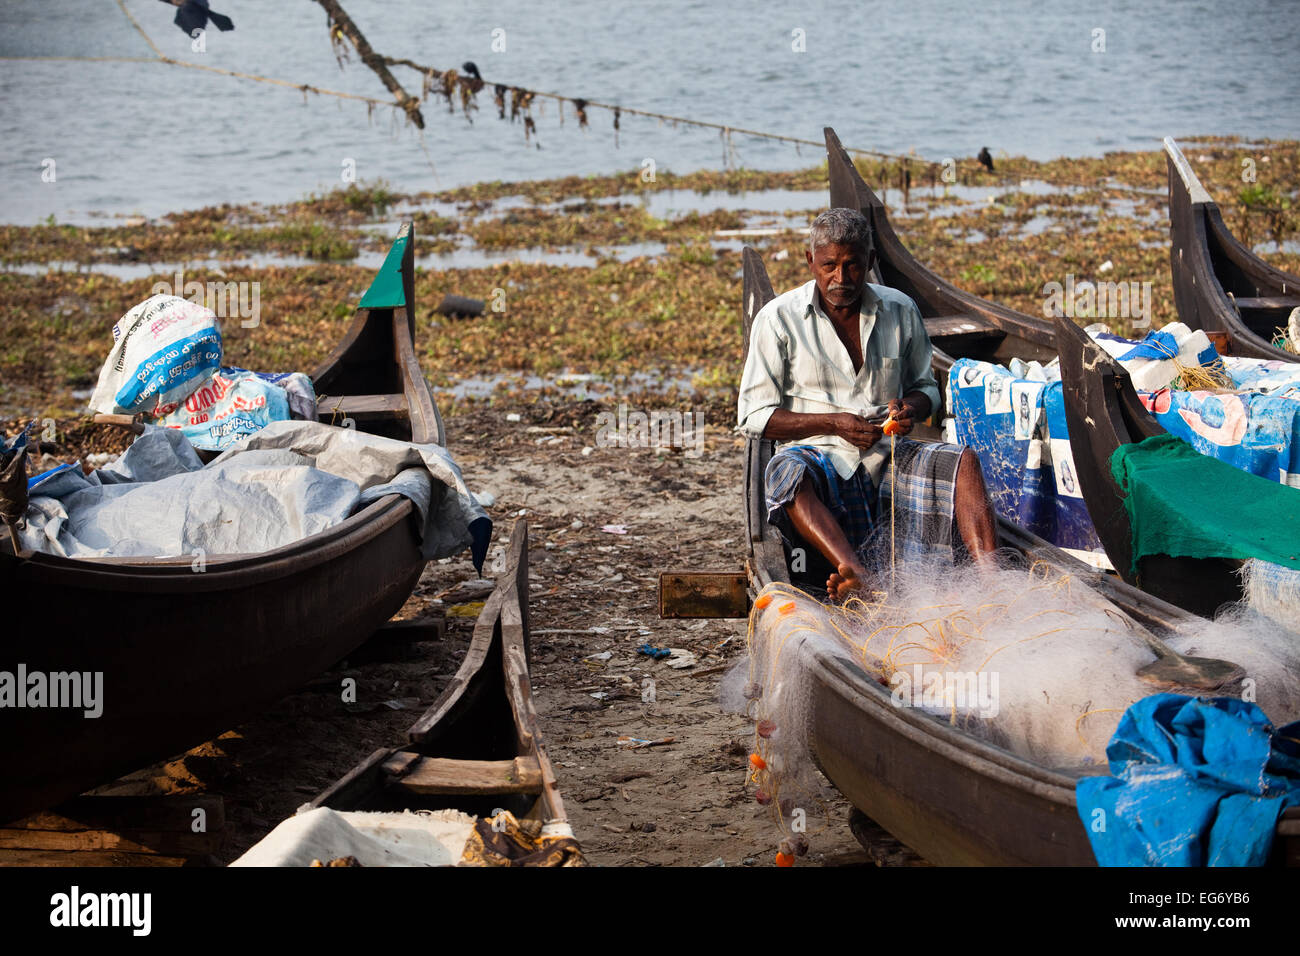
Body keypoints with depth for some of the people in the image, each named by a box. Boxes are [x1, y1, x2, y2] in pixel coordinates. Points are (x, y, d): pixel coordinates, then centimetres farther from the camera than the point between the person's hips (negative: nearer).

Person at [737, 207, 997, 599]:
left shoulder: (900, 312, 10)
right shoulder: (778, 318, 0)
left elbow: (926, 386, 24)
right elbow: (753, 416, -1)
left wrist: (912, 406, -3)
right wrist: (833, 423, -13)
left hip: (885, 458, 3)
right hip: (819, 456, -3)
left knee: (962, 461, -25)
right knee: (786, 473, -39)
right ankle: (859, 576, -61)